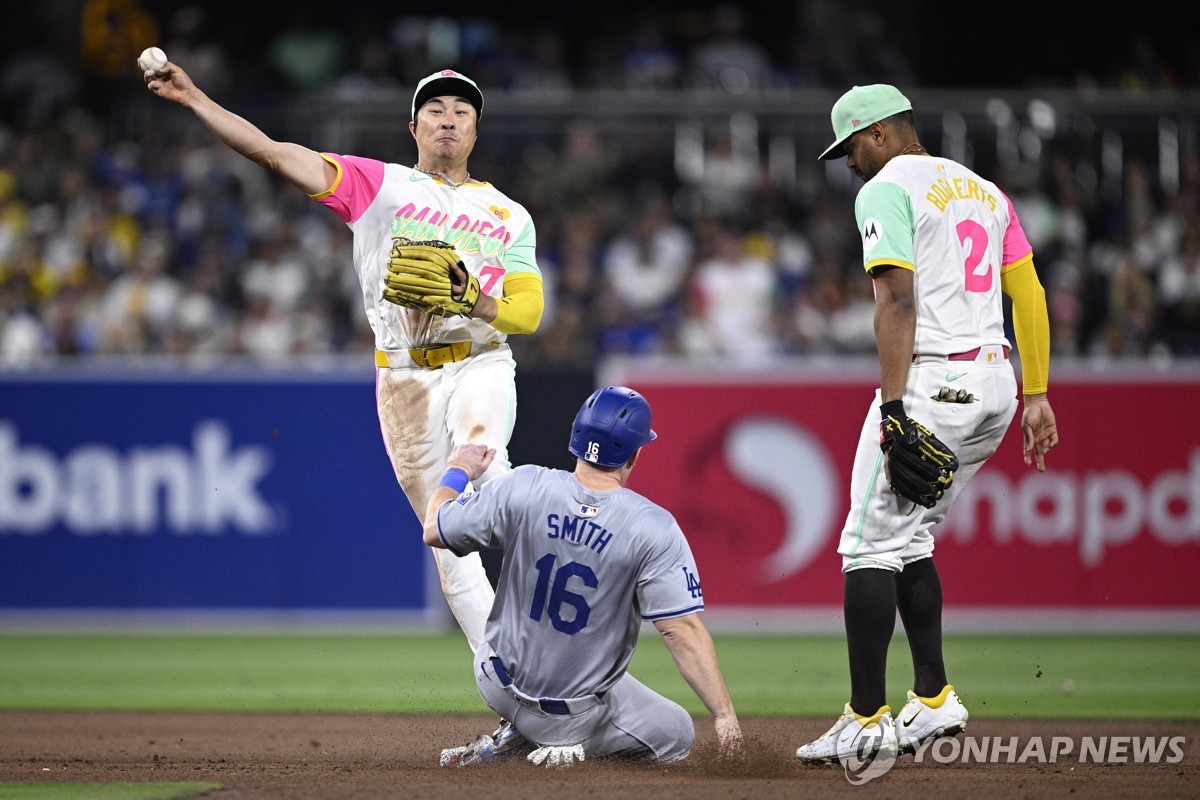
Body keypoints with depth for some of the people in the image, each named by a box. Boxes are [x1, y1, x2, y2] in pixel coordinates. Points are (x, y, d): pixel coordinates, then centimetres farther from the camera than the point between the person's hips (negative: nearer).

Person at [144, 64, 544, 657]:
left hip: (480, 364, 0)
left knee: (480, 451, -34)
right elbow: (275, 154, 0)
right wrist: (193, 99, -10)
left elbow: (529, 312, 6)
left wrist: (470, 301, -15)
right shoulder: (379, 185, 10)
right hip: (405, 378, 0)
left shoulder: (508, 215, 15)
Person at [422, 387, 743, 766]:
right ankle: (563, 744, -6)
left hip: (497, 687, 5)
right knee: (677, 734, 19)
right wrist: (724, 715, -20)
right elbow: (683, 630, -24)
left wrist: (458, 471, 17)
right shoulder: (654, 528, -21)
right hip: (575, 710, -4)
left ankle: (519, 736, 14)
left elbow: (435, 531, -2)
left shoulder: (524, 488, -14)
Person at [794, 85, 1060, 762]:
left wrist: (893, 410, -20)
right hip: (997, 381, 9)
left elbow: (898, 301, -16)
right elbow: (1030, 293, 15)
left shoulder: (887, 189, -5)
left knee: (871, 543, -4)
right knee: (908, 539, 19)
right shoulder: (983, 189, 20)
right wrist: (1037, 397, 13)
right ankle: (934, 700, 14)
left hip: (933, 380, -9)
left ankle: (868, 720, -6)